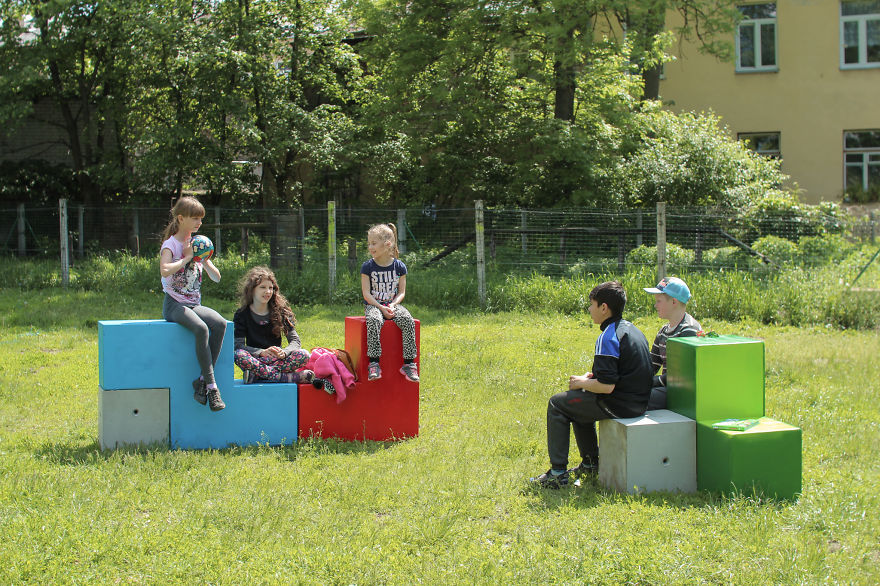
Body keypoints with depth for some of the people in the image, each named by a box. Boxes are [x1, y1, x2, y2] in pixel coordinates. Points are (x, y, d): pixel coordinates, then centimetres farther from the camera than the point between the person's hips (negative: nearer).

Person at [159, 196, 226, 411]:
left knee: (220, 323, -26)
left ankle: (202, 381, -21)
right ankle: (211, 386, -28)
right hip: (174, 304, -6)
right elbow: (164, 271, -26)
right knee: (201, 328, -34)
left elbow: (216, 277, 14)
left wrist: (203, 260, -2)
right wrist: (186, 257, -17)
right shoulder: (170, 244, -4)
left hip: (194, 304, 6)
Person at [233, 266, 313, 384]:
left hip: (277, 359, 2)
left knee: (304, 355, -25)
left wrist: (283, 352, -25)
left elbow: (295, 340, -2)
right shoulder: (241, 314, 0)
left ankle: (257, 373, -33)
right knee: (239, 355, -35)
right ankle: (286, 377, -36)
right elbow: (238, 345, -11)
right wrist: (262, 352, -28)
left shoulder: (280, 311, 5)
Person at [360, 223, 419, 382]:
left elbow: (401, 292, 4)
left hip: (393, 305, 2)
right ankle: (374, 363, -36)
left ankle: (409, 363, -23)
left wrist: (392, 305, -15)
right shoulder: (367, 267, 0)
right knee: (373, 320, -36)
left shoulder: (399, 266, 3)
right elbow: (366, 293, -4)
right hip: (373, 305, -1)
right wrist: (381, 307, -17)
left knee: (407, 320, -28)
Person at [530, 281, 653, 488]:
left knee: (557, 404, 4)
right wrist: (592, 377, 12)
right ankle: (590, 463, 35)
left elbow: (606, 386, -25)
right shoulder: (632, 330, 11)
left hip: (619, 405, -10)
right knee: (578, 402, 31)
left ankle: (558, 473, 3)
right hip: (638, 401, 10)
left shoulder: (608, 337, -20)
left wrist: (582, 383, -7)